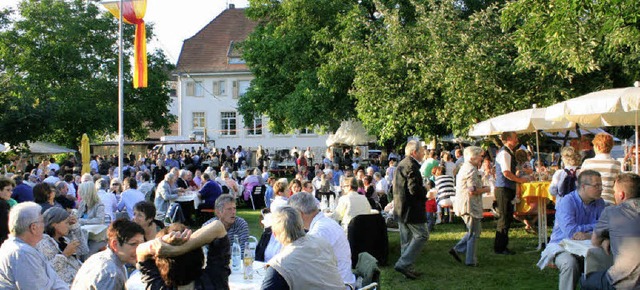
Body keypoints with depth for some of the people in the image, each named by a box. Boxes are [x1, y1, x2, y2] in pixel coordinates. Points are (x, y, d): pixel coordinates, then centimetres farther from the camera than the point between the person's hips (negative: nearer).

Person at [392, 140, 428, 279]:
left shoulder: (401, 164, 13)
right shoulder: (411, 166, -18)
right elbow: (414, 189, -25)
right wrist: (425, 190, -5)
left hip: (400, 209, 10)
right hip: (411, 209, -10)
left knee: (407, 239, 14)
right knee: (422, 235, -4)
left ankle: (407, 268, 19)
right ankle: (403, 264, -9)